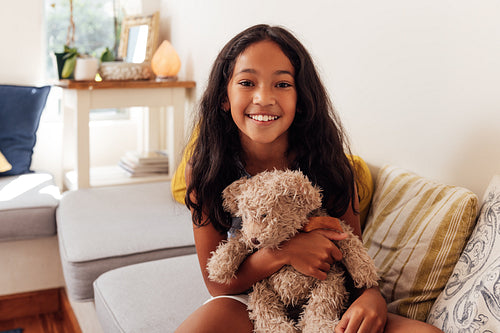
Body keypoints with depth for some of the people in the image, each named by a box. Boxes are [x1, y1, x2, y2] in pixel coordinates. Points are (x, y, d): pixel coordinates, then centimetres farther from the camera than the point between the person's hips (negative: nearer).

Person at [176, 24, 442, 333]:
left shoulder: (331, 164, -12)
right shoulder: (204, 169, -12)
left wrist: (372, 296, -26)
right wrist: (284, 252, -26)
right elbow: (217, 283, -9)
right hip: (247, 305, -1)